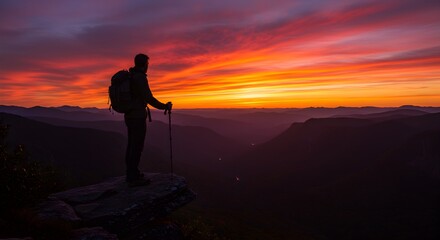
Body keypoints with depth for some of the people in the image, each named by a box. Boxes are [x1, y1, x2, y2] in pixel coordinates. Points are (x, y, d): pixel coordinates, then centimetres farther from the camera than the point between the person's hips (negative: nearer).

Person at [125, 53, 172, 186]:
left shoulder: (130, 77, 15)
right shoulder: (140, 77, -16)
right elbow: (149, 98, -22)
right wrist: (164, 106, -10)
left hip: (130, 116, 10)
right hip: (138, 117, -10)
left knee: (132, 145, 14)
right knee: (137, 146, -5)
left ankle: (131, 174, 23)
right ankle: (134, 178, 1)